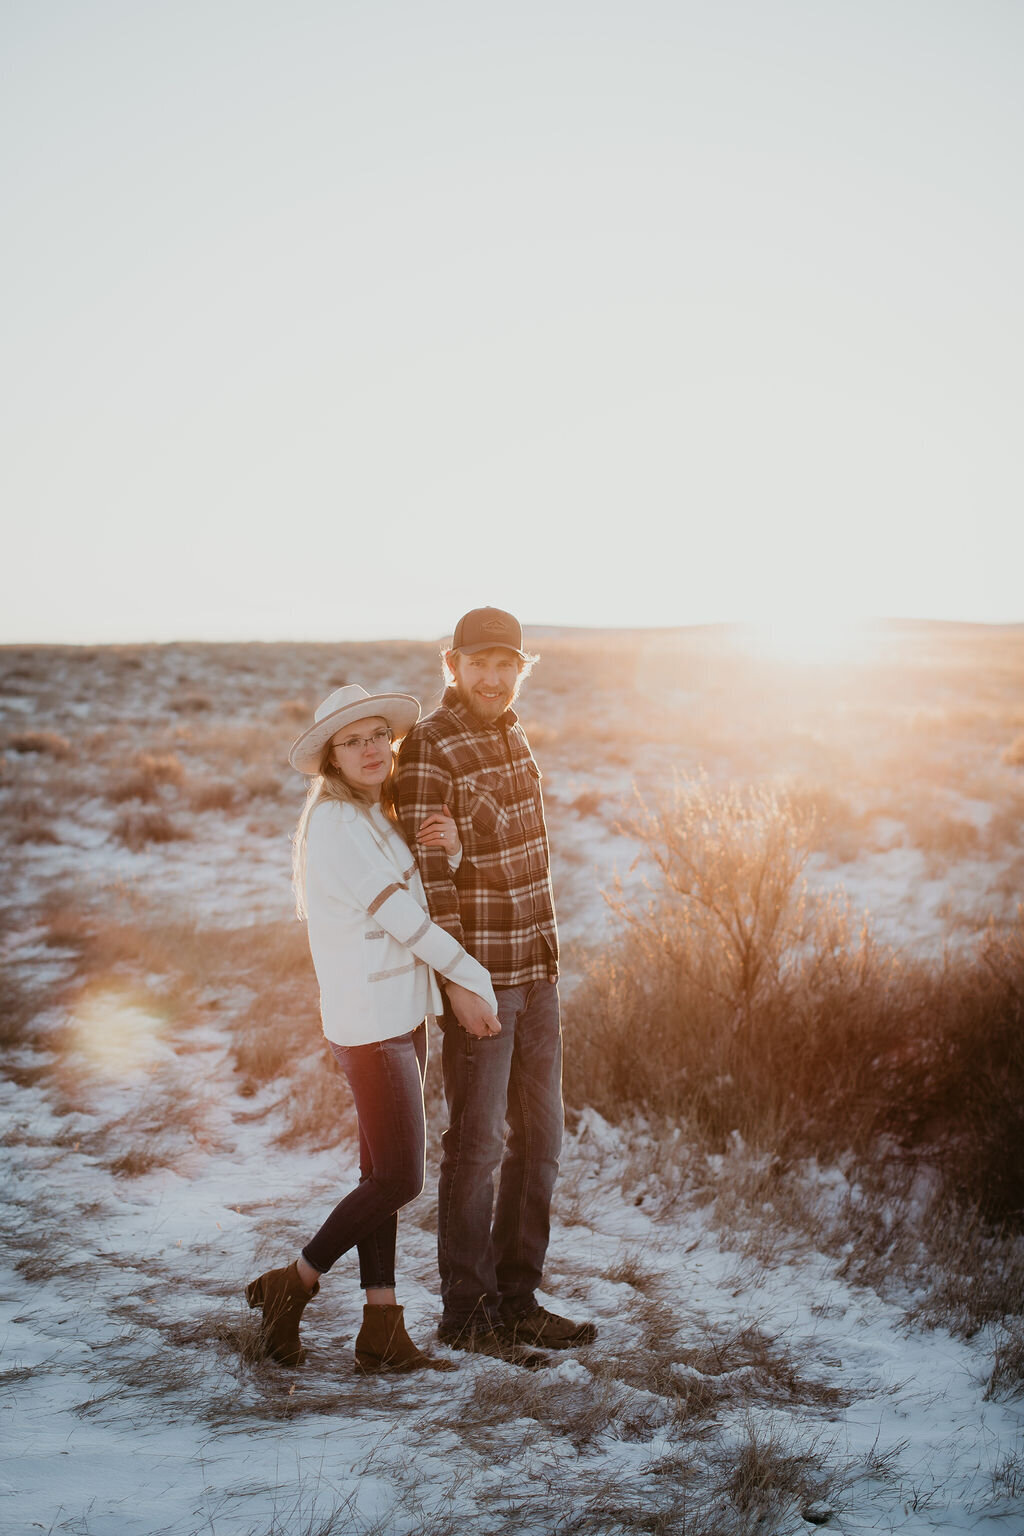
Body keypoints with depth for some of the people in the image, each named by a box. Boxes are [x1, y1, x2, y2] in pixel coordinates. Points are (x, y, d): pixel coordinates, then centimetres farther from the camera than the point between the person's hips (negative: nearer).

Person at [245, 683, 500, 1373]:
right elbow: (402, 918, -18)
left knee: (384, 1174, 10)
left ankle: (382, 1333, 15)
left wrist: (449, 851, -10)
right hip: (369, 1020, -9)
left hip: (401, 1012, 9)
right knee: (399, 1178, -5)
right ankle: (290, 1286, 11)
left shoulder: (378, 817, 14)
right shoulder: (335, 823, -15)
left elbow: (426, 899, 11)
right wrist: (477, 980, -12)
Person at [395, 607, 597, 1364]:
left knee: (538, 1138, 13)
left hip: (537, 969, 8)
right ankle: (465, 1312, 16)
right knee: (476, 1144, 2)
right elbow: (427, 871, -19)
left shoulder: (513, 735, 11)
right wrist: (457, 979, -21)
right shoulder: (430, 747, -14)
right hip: (478, 976, -8)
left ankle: (516, 1299, 26)